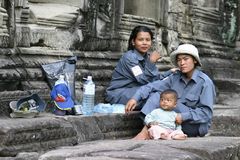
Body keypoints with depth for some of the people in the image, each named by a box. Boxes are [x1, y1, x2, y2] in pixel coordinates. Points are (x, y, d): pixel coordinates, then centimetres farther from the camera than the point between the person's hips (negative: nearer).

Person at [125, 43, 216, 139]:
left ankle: (146, 132, -21)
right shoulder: (175, 78, 5)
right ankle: (145, 131, -26)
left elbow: (206, 112, -17)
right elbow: (153, 86, -5)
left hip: (196, 125, -6)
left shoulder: (205, 82, -12)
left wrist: (183, 116, -27)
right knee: (156, 95, -11)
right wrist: (135, 98, -20)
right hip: (175, 123, 6)